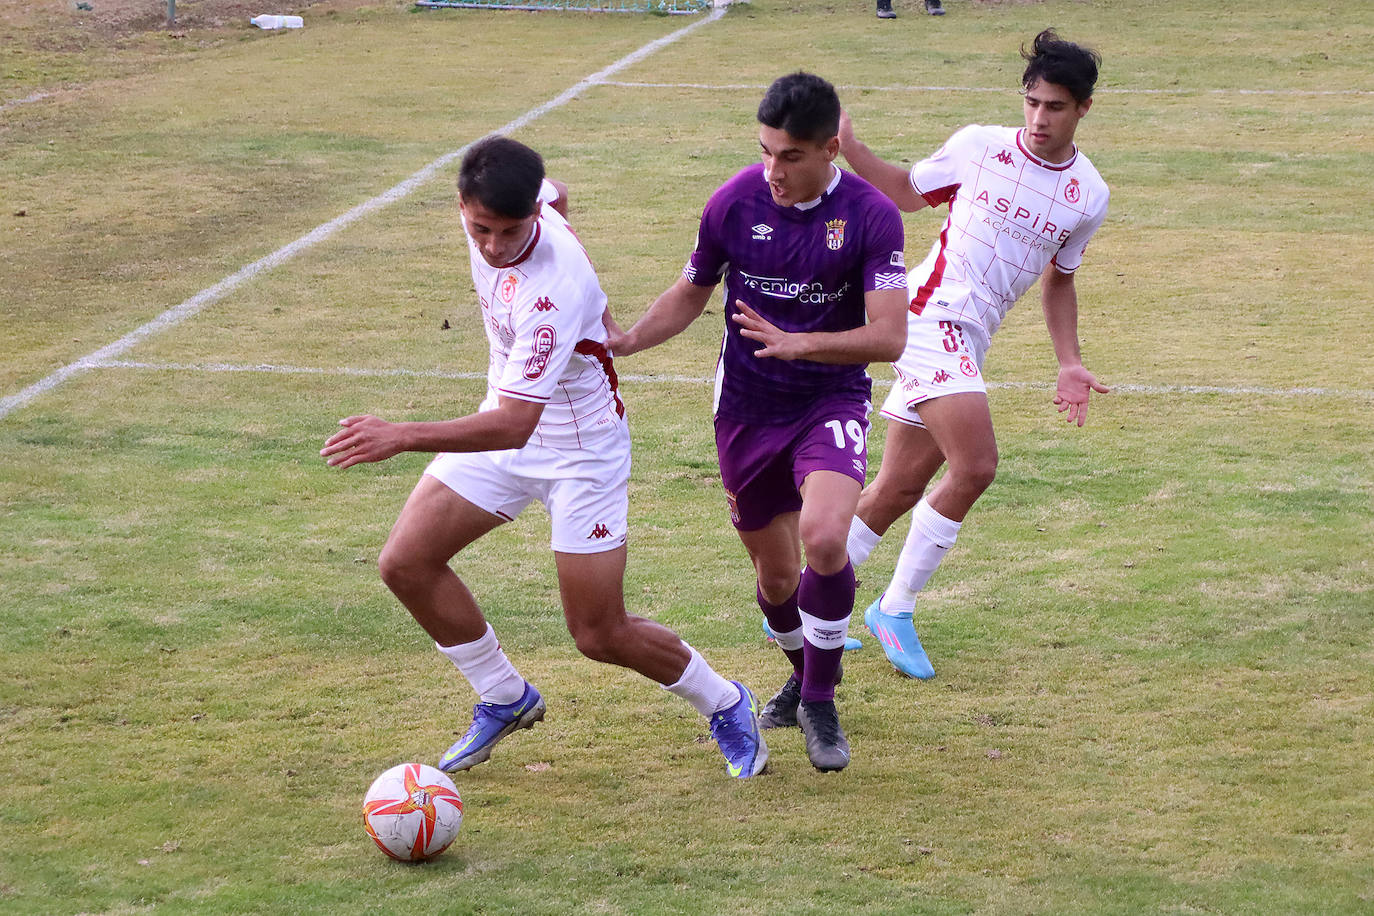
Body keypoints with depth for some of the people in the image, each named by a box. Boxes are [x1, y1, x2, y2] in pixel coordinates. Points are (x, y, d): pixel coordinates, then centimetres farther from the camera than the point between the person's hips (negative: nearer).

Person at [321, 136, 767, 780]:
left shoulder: (555, 290, -37)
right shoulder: (485, 213, -14)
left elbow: (514, 424, -42)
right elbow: (557, 194, 12)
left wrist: (403, 437, -50)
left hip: (580, 448, -8)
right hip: (508, 417, 8)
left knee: (600, 637, -3)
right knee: (406, 563, -2)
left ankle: (725, 706, 24)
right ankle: (505, 700, 19)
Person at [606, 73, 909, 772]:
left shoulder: (871, 216, -15)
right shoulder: (734, 203, -8)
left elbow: (888, 338, -18)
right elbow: (691, 292, 9)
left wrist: (795, 343, -31)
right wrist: (626, 340, -6)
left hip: (832, 401, -2)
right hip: (747, 408, 3)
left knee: (823, 537, -27)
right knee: (775, 573, 9)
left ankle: (819, 701, -6)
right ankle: (804, 671, 43)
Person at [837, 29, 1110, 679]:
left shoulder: (1088, 197, 8)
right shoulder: (979, 147, -3)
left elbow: (1059, 279, 20)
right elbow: (909, 192, 11)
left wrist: (1070, 366, 11)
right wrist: (845, 144, -3)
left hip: (969, 342, 6)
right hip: (931, 313, -6)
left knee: (902, 485, 7)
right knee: (975, 465, -19)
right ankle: (895, 608, -4)